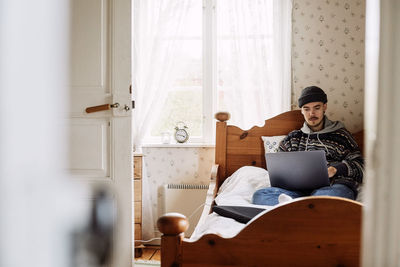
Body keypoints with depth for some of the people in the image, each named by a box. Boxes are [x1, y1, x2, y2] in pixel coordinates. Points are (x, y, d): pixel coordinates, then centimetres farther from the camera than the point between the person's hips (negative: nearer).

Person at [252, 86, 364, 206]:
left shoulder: (340, 135, 20)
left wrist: (335, 169, -6)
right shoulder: (293, 137, 27)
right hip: (299, 189, 3)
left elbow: (358, 164, 14)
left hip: (333, 186, -2)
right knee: (259, 195, -27)